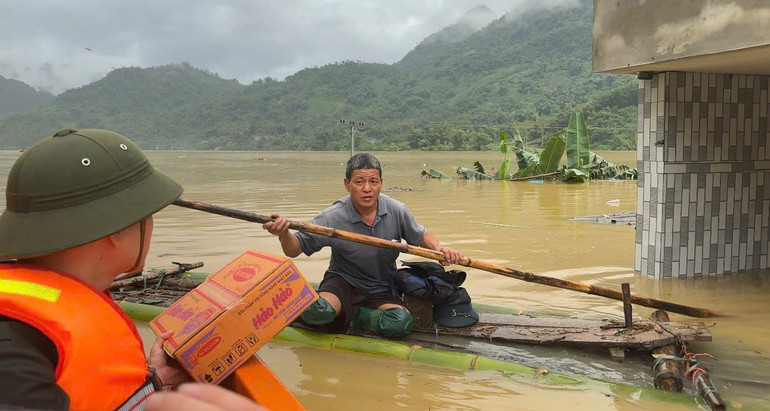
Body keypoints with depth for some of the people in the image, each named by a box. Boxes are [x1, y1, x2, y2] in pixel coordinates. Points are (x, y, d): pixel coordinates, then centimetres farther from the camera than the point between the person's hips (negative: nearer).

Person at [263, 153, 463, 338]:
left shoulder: (396, 211, -8)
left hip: (381, 291, 3)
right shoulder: (332, 218, -15)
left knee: (401, 322, -30)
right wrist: (284, 234, -33)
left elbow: (421, 236, 11)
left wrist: (439, 248, -11)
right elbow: (294, 250, -10)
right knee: (315, 311, -35)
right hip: (342, 283, -2)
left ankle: (351, 316, -6)